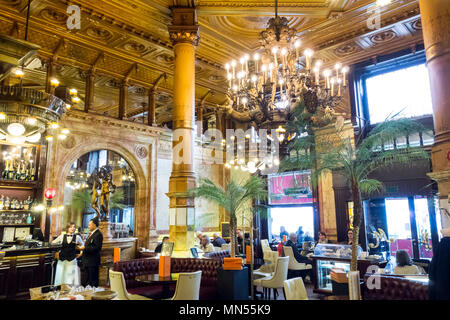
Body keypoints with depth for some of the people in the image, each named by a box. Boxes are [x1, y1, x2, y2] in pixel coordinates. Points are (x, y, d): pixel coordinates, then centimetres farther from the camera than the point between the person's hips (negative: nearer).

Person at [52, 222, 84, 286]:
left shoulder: (77, 237, 0)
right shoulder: (62, 236, 2)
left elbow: (83, 246, 12)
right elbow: (53, 243, 14)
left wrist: (80, 254, 6)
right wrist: (56, 252, 11)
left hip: (72, 260, -1)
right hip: (62, 259, 1)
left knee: (71, 276, -1)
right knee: (60, 276, 5)